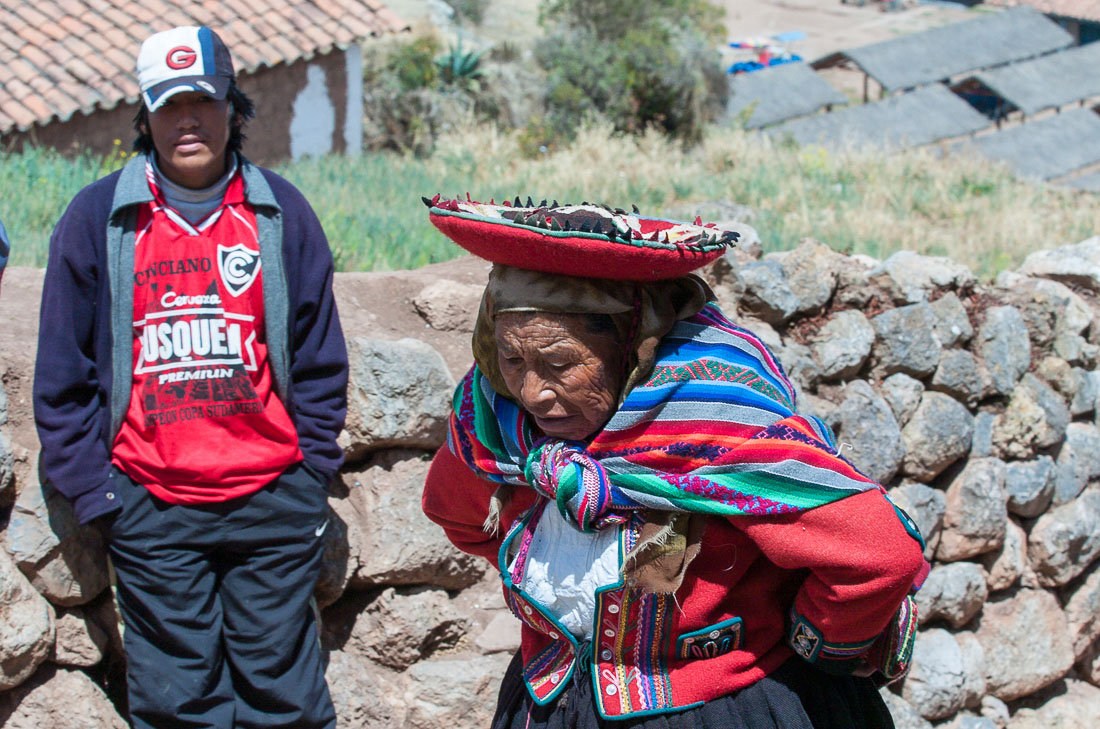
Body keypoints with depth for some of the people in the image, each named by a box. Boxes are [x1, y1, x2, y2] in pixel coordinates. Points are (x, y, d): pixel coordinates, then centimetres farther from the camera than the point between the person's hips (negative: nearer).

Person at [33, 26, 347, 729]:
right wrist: (91, 489, 0)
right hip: (150, 509, 0)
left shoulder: (281, 213, 4)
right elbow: (64, 375, 4)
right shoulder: (97, 219, 1)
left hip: (273, 504, 0)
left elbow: (320, 359, 9)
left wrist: (311, 470, 3)